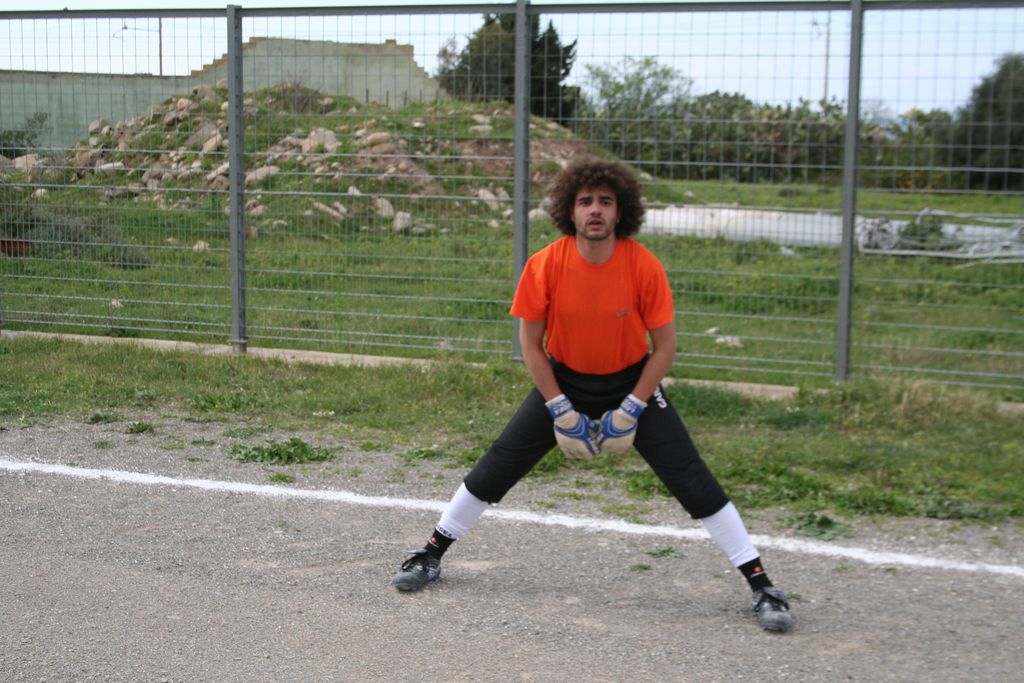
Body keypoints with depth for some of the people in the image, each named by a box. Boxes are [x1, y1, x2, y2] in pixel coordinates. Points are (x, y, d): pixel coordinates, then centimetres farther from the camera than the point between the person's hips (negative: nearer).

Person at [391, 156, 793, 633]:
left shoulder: (644, 266, -21)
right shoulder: (545, 265, -19)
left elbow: (664, 348, -11)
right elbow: (531, 344, -8)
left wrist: (630, 411, -16)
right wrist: (561, 412, -12)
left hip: (633, 382, -1)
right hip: (562, 380, 1)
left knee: (692, 480, -9)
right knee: (498, 465, -1)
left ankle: (761, 585, 0)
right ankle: (430, 556, 17)